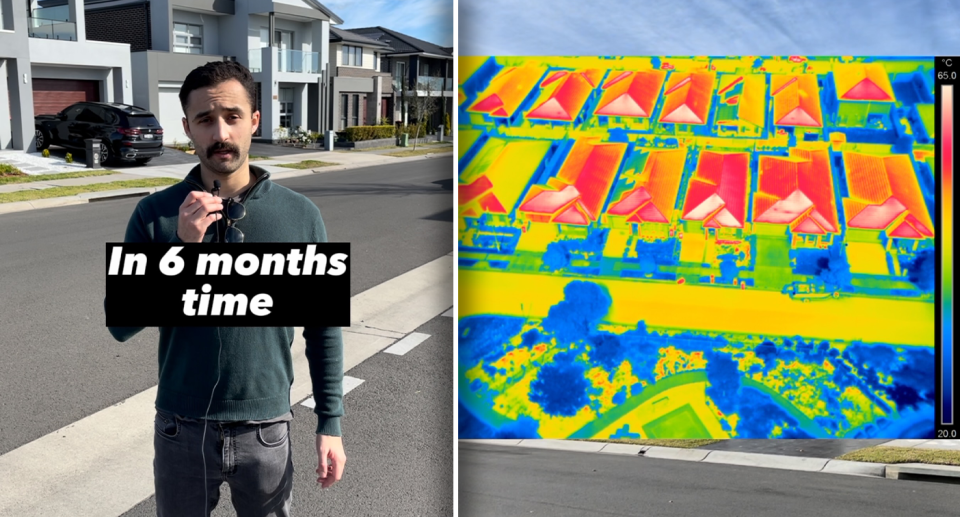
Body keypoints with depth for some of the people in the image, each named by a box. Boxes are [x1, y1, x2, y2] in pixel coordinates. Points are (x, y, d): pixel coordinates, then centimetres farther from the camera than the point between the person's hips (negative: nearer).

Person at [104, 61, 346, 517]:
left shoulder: (300, 216, -6)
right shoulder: (155, 214, -7)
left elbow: (323, 326, 0)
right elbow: (120, 324, -9)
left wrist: (330, 424, -1)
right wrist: (181, 249, -22)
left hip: (266, 430, 0)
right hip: (181, 430, 0)